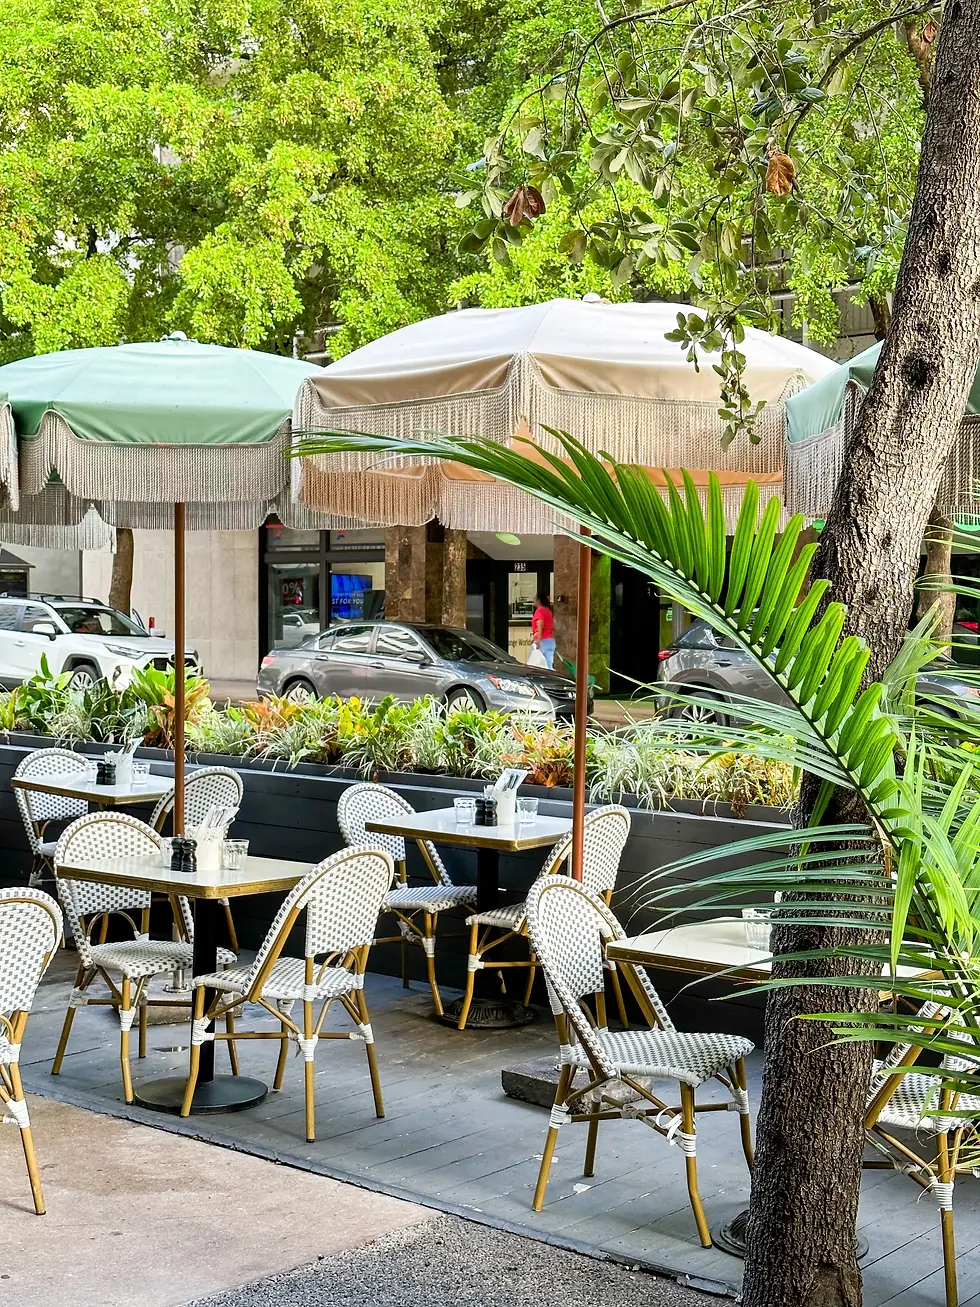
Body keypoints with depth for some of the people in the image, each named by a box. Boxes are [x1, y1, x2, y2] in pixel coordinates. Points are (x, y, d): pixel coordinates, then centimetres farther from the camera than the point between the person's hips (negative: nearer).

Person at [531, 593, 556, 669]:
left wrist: (538, 641, -22)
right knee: (549, 665, 4)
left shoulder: (539, 610, -6)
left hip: (542, 640, -8)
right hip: (551, 640, 8)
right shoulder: (549, 611, 18)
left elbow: (540, 627, -17)